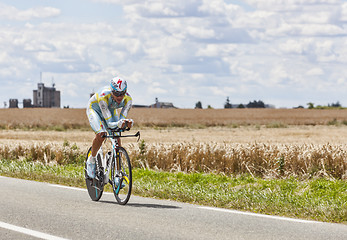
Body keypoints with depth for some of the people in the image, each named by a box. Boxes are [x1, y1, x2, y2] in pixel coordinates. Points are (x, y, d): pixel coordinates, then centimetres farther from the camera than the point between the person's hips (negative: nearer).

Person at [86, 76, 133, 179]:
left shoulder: (127, 99, -31)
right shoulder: (103, 96, -43)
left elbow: (122, 118, -32)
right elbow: (109, 123, -42)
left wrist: (126, 122, -55)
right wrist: (118, 124, -63)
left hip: (111, 110, 4)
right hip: (94, 109, -4)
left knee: (117, 139, -12)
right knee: (101, 134, -29)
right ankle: (91, 160, -3)